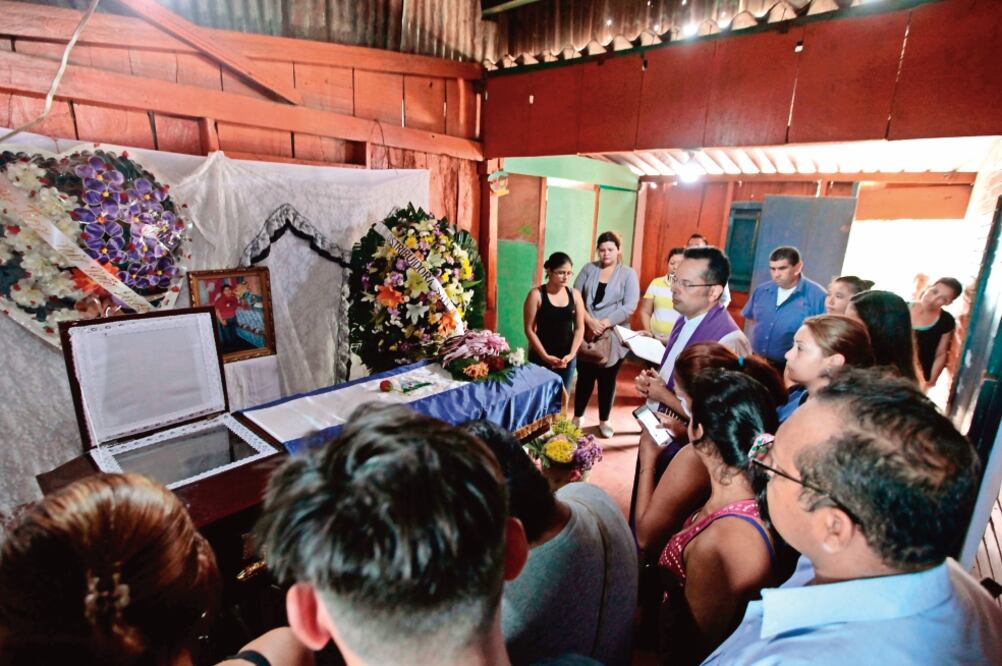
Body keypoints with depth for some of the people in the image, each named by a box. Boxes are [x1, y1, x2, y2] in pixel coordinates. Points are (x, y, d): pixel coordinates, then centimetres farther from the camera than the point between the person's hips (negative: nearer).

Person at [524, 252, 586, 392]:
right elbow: (529, 329, -9)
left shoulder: (575, 295, 3)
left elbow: (579, 328, 5)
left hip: (567, 358, 4)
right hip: (541, 357, -3)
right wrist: (545, 356, -13)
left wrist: (571, 354, -7)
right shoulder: (536, 294, -8)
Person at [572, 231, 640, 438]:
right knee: (584, 377, 10)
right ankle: (577, 417, 26)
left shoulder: (628, 274, -1)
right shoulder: (589, 269, 5)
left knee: (608, 379, 9)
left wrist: (605, 323, -17)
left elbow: (630, 306, -9)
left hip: (613, 336, -1)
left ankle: (604, 421, 25)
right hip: (586, 334, 1)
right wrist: (589, 320, -15)